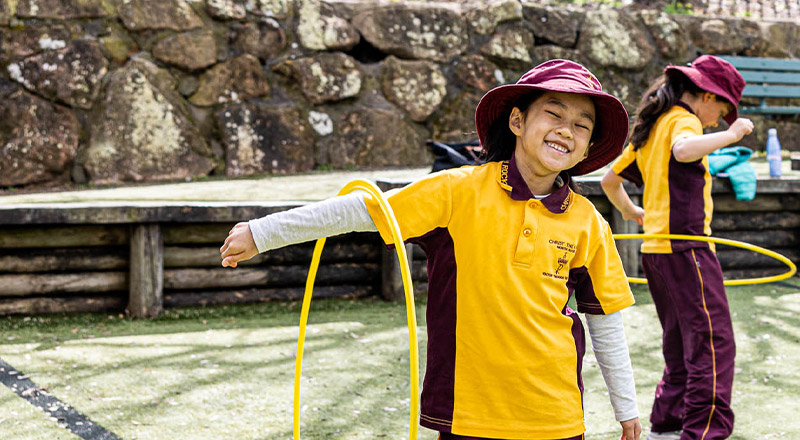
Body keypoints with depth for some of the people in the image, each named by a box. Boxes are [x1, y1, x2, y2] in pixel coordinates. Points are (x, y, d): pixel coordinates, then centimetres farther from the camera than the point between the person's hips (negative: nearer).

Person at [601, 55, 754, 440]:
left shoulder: (649, 128, 20)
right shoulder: (683, 119, -7)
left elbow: (609, 180, 26)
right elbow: (684, 150, -32)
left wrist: (630, 210, 42)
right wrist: (732, 133, -20)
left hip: (655, 250, 10)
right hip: (685, 248, -10)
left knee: (680, 347, 16)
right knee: (713, 343, -11)